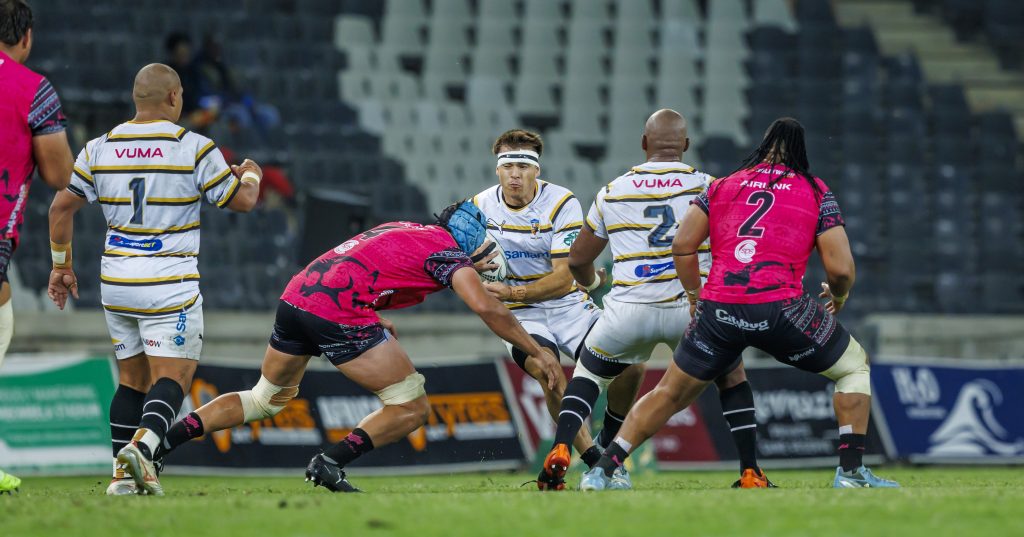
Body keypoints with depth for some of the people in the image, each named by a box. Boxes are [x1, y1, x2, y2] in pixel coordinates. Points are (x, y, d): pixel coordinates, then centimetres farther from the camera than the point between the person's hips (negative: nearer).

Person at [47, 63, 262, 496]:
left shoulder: (100, 149, 5)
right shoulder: (193, 148, -7)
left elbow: (62, 205, 8)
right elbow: (241, 200, 0)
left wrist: (62, 265, 19)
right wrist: (251, 175, 23)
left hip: (116, 282, 5)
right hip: (169, 286, -5)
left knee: (132, 378, 14)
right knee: (172, 375, -4)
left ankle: (123, 474, 8)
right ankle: (142, 444, -29)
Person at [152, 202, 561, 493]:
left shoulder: (400, 230, 26)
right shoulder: (448, 251, 4)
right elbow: (485, 307, -8)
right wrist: (536, 352, -1)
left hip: (295, 296, 8)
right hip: (340, 314, -8)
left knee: (267, 399, 27)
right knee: (412, 409, 3)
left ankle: (157, 443, 18)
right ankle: (330, 463, -11)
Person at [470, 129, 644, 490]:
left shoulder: (562, 204, -13)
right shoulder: (480, 207, -3)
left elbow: (564, 277, -18)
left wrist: (512, 292, -31)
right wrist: (473, 267, -17)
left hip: (569, 307, 0)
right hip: (519, 315, 0)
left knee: (629, 365, -17)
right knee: (549, 374, -30)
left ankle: (609, 442, 10)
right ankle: (592, 460, -20)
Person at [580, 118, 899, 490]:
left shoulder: (721, 187, 17)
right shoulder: (816, 193, 9)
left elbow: (682, 245, 8)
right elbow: (841, 268, 2)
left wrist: (694, 295, 21)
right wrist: (838, 297, 23)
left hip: (718, 307, 3)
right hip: (781, 307, -3)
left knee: (670, 394, 19)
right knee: (855, 367, 19)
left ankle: (602, 471, 12)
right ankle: (851, 471, 8)